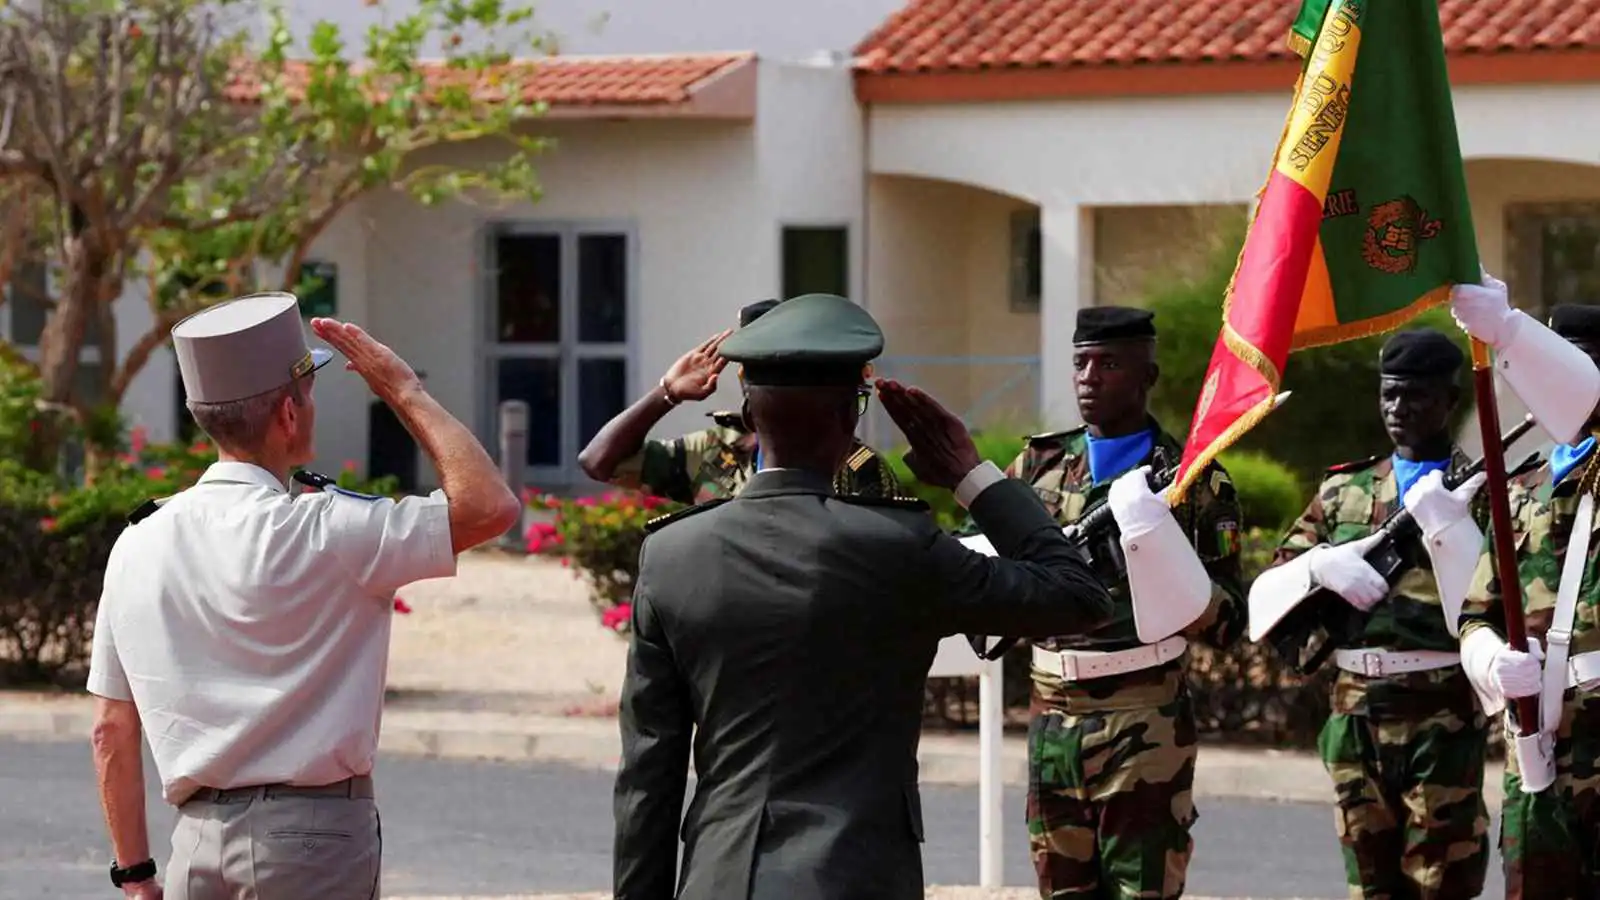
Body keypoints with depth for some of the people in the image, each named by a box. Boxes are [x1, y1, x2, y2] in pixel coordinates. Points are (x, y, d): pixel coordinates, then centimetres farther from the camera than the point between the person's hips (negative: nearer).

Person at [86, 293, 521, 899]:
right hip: (311, 837, -5)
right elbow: (490, 506, -10)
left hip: (197, 841, 5)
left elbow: (111, 730, 10)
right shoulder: (319, 535, -11)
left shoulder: (137, 545, 7)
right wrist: (405, 391, 0)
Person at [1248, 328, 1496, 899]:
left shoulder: (1480, 492, 1)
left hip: (1444, 721, -4)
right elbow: (1261, 606, 10)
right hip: (1355, 719, 5)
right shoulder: (1343, 492, 14)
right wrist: (1317, 563, -9)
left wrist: (1446, 525, -20)